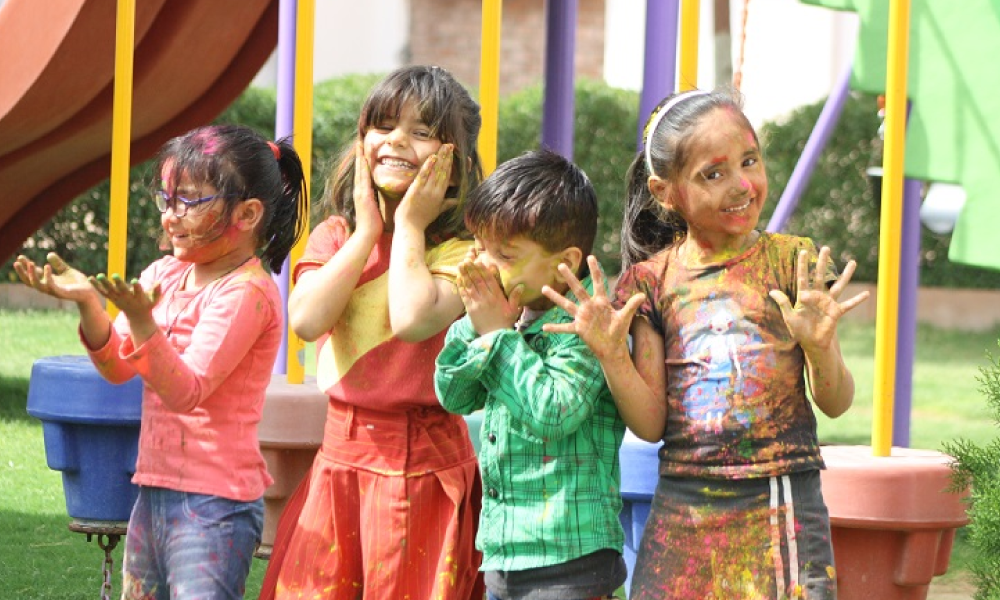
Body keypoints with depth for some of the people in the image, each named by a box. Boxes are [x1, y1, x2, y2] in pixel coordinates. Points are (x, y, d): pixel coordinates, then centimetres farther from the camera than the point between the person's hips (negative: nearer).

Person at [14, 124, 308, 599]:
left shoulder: (247, 292, -15)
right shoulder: (165, 274, 9)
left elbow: (186, 391, -22)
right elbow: (118, 367, 7)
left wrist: (141, 321, -36)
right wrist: (88, 303, -9)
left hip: (214, 504, -8)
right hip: (155, 489, 8)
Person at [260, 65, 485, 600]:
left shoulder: (459, 250, -5)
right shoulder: (335, 236, 7)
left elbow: (414, 320, -26)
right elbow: (307, 318, -12)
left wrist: (409, 227, -12)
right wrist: (367, 230, -6)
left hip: (423, 461, -4)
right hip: (342, 453, 4)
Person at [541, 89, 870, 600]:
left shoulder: (793, 261, 1)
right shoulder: (652, 279, 5)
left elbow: (835, 404, 0)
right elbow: (650, 424, 3)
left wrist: (820, 347, -20)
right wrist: (611, 355, -11)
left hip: (780, 509, -2)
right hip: (681, 514, 2)